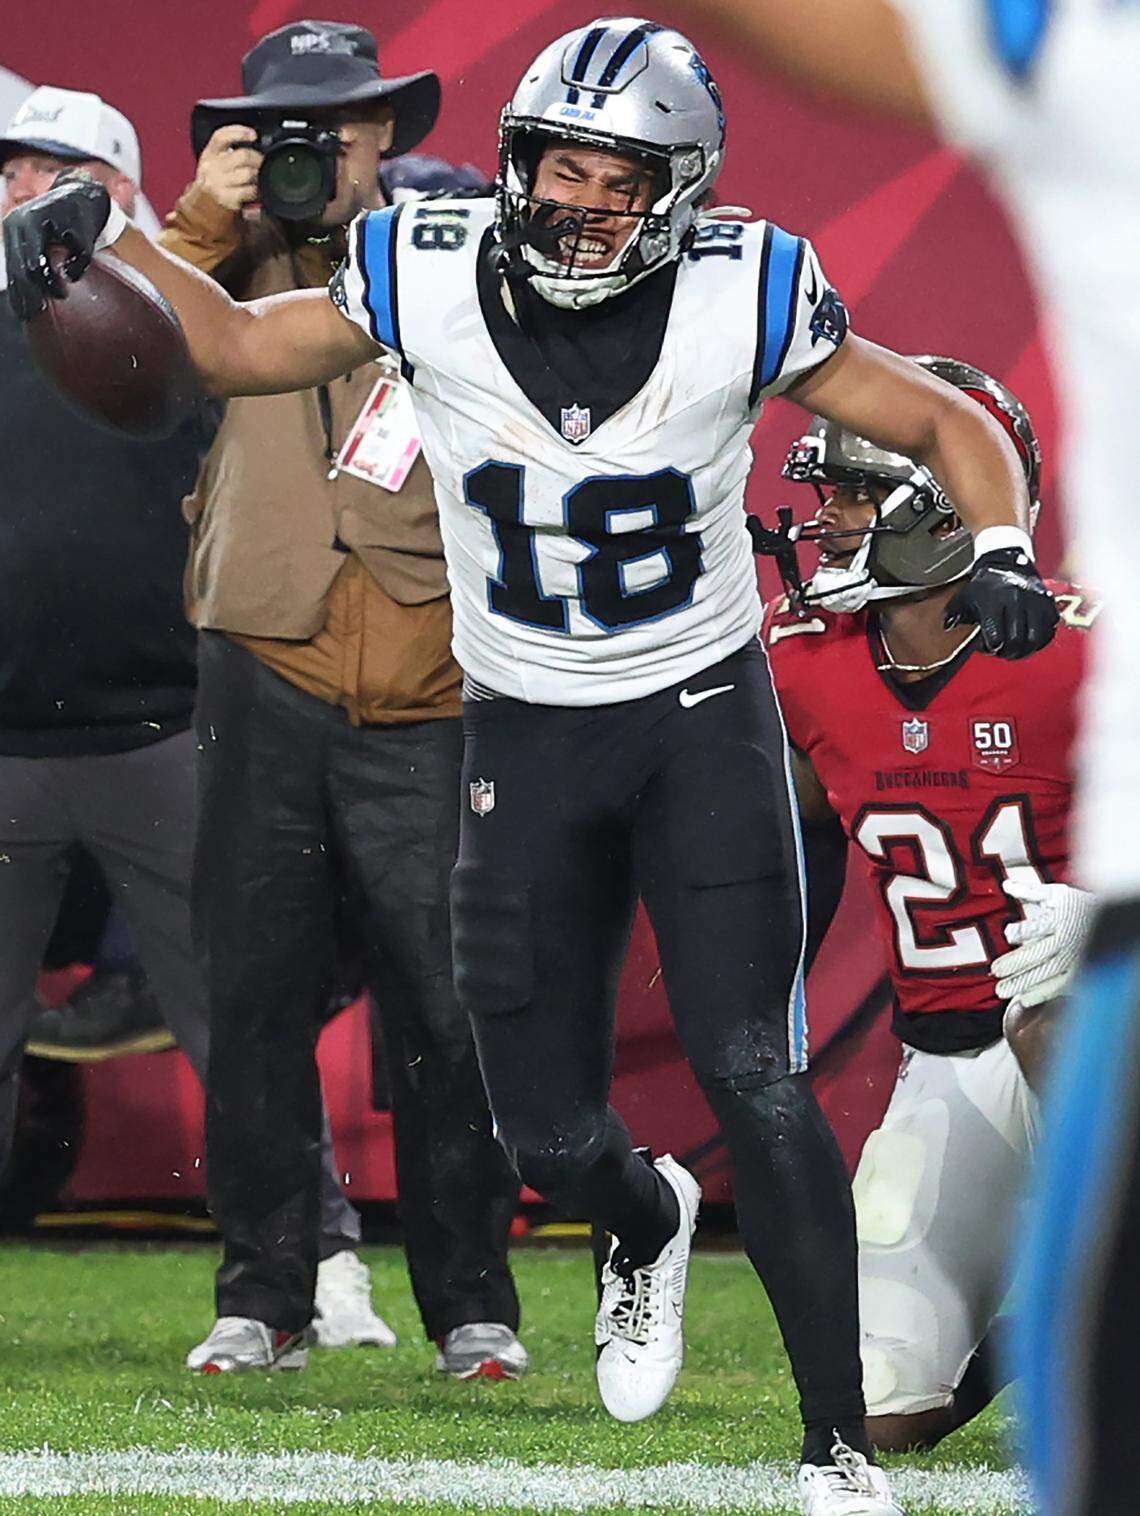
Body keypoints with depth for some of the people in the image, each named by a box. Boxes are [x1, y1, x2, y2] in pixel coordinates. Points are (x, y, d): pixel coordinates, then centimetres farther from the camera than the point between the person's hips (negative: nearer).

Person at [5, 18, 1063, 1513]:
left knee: (753, 1080, -14)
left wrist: (1003, 550, -22)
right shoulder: (429, 280, -11)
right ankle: (648, 1230, 41)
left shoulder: (741, 298, -15)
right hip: (527, 738, 2)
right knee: (548, 1127, 3)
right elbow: (234, 349, 7)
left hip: (706, 718, -2)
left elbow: (950, 425, -3)